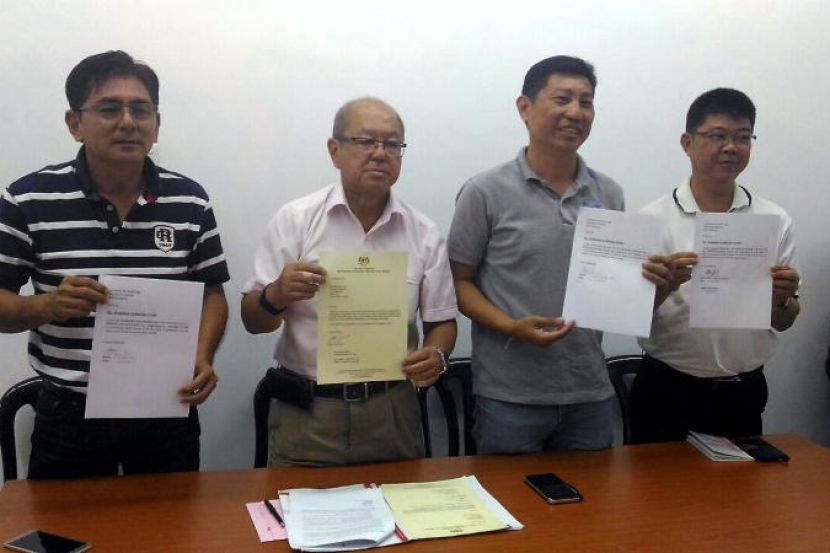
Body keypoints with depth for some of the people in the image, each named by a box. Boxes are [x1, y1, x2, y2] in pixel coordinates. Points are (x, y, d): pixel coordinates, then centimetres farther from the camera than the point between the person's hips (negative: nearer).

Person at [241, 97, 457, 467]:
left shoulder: (423, 233, 1)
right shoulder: (294, 220, -5)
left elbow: (441, 320, 6)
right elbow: (252, 321, -3)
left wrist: (436, 354, -16)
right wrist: (277, 295, -25)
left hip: (391, 412, 2)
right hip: (305, 412, -1)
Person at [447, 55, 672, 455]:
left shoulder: (608, 194, 8)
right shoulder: (486, 192, -6)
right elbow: (459, 281, -4)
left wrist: (647, 281, -7)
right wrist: (511, 327, -19)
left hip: (591, 394, 4)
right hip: (509, 396, -4)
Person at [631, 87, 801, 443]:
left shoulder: (776, 221, 1)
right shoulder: (653, 219, -8)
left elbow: (783, 323, 7)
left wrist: (782, 299, -15)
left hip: (744, 394, 3)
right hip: (667, 393, -2)